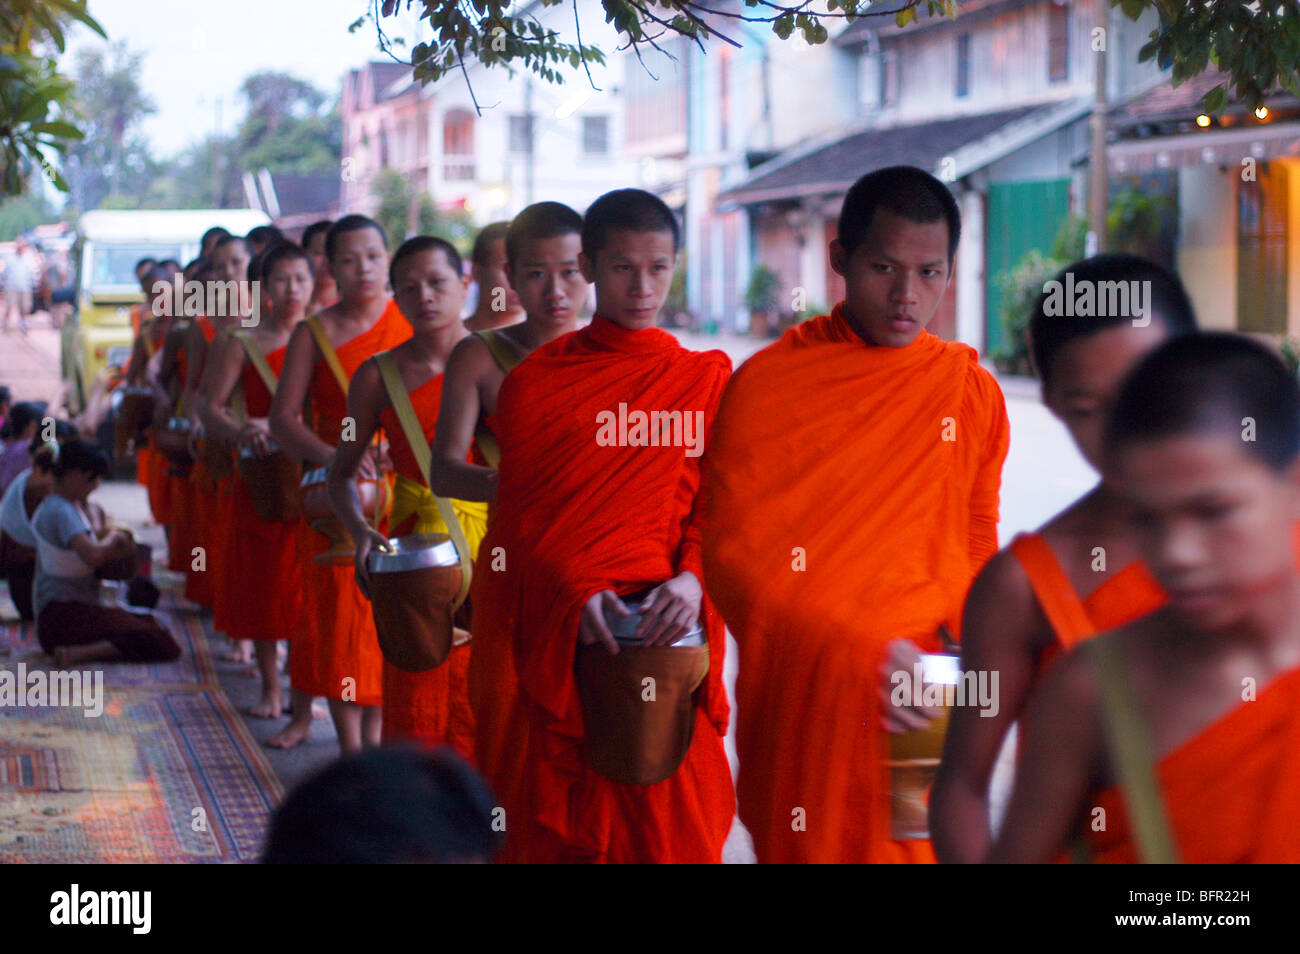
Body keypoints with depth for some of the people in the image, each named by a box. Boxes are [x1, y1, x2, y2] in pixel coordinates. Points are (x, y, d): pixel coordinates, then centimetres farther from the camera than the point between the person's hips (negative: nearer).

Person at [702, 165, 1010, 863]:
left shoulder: (973, 392, 6)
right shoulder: (767, 384, -5)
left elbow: (976, 551, 14)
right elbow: (731, 554, -9)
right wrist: (859, 657, -19)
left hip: (917, 713, 3)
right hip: (799, 709, -2)